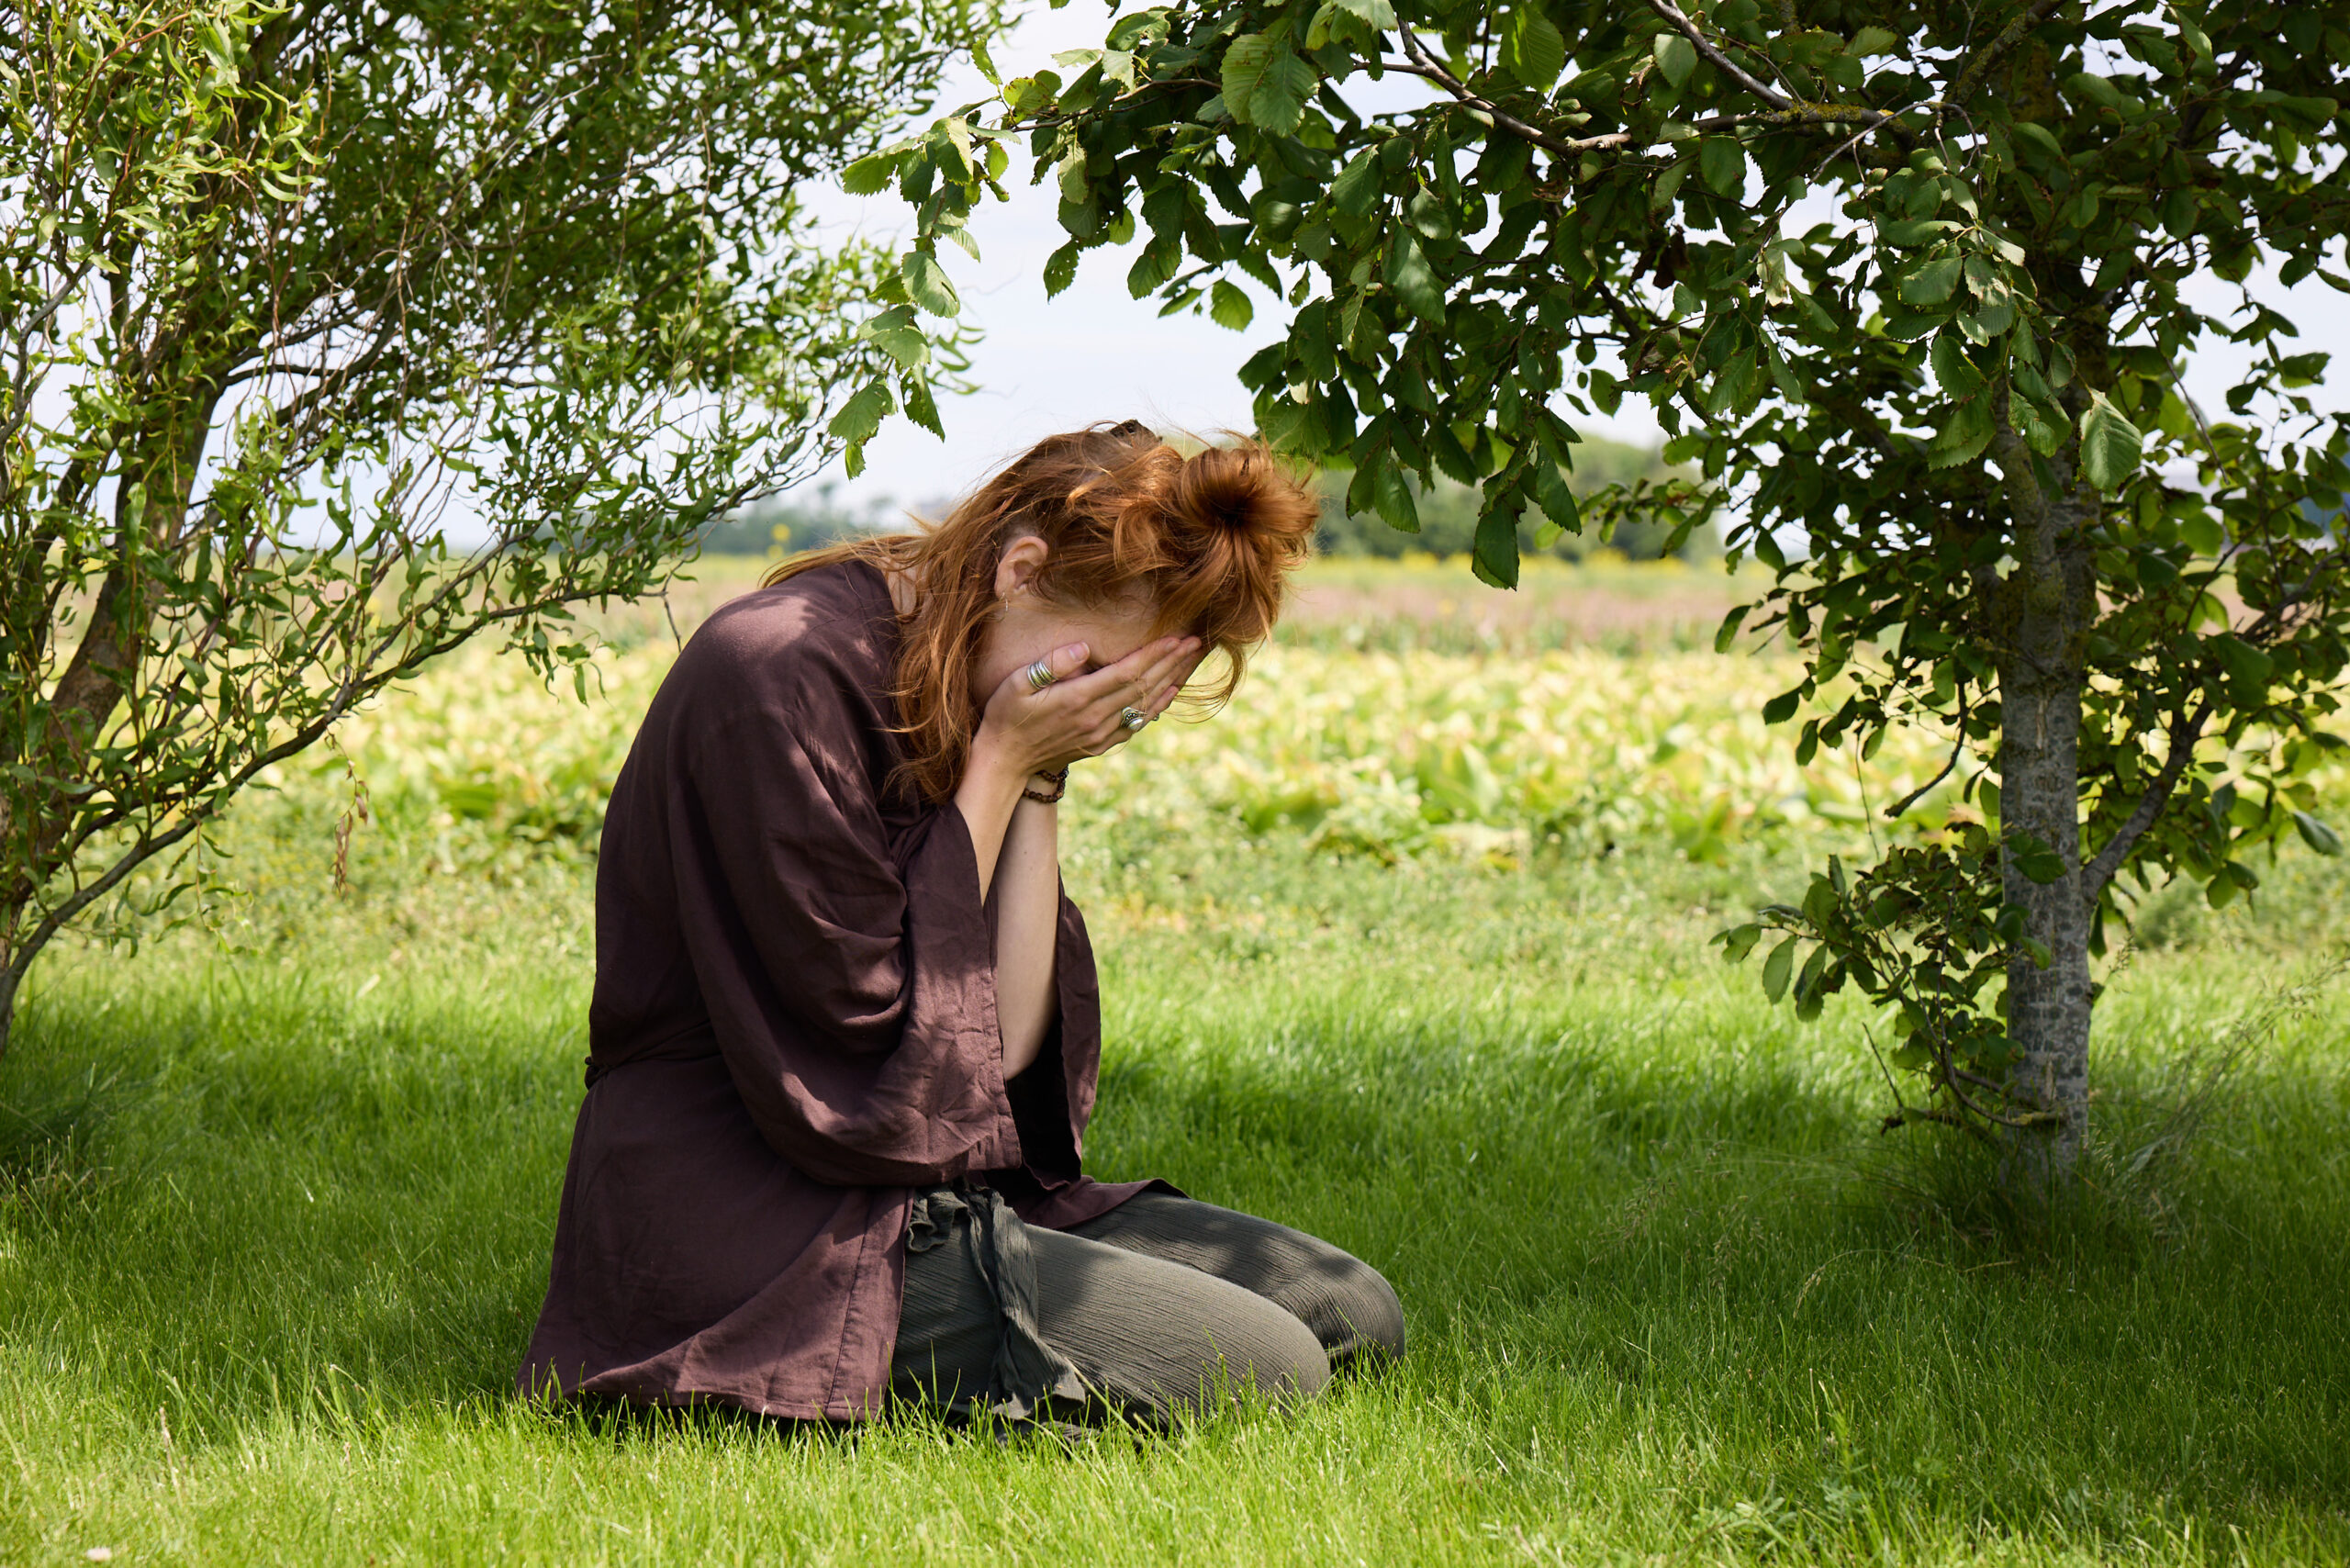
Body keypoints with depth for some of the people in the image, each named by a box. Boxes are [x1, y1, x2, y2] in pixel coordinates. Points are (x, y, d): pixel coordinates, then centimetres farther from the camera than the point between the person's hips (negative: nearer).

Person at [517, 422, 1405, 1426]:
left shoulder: (960, 700, 9)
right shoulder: (783, 676, -19)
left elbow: (1008, 1042, 0)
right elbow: (886, 1055, -18)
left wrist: (1037, 782, -6)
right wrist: (1000, 769, -14)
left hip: (936, 1191, 10)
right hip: (758, 1229, -10)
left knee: (1353, 1311, 7)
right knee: (1265, 1371, -16)